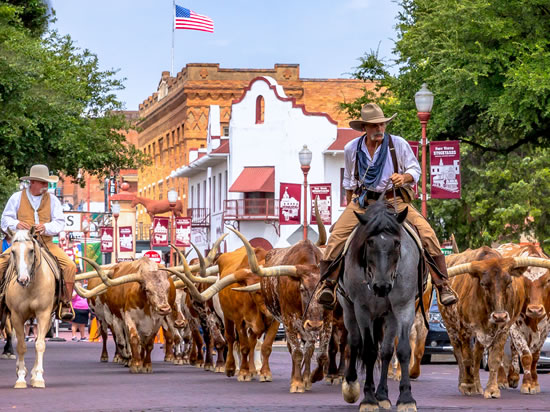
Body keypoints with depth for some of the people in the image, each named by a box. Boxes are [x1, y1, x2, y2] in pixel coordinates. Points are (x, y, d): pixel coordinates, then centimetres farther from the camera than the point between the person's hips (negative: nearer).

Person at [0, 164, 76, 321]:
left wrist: (46, 227, -21)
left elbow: (59, 223, 1)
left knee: (70, 266, -20)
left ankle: (65, 304, -12)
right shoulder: (17, 198, 6)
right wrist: (16, 224, -20)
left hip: (46, 244, 1)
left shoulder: (52, 200, 8)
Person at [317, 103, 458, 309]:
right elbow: (349, 182, 18)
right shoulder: (352, 149, 3)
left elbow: (415, 170, 2)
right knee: (338, 234, -22)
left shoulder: (398, 144, -4)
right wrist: (349, 210, 20)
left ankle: (442, 285, -13)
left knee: (427, 233, -20)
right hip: (362, 201, 1)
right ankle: (328, 284, -17)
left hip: (395, 201, -1)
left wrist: (404, 177, -21)